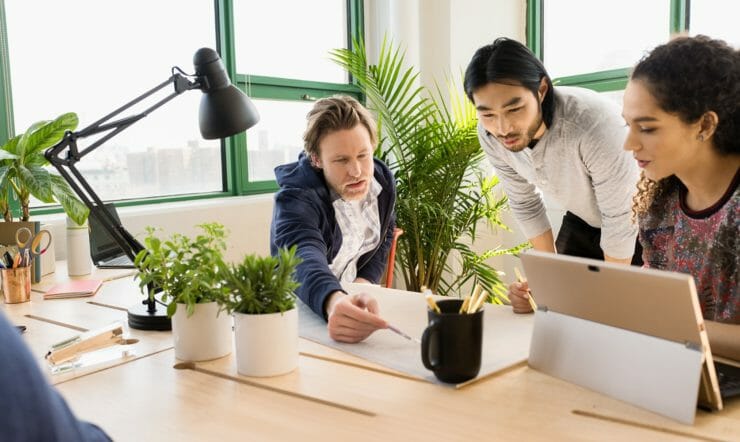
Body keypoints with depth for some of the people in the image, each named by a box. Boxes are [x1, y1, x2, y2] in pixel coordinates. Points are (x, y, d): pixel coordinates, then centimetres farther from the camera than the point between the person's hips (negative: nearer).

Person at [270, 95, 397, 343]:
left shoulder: (383, 180, -7)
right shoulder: (295, 200, -25)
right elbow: (305, 260, -44)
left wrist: (365, 281, -3)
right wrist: (334, 302, -65)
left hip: (354, 297, 3)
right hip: (299, 310, -3)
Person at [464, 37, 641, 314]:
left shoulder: (594, 123, -38)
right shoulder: (490, 134, -21)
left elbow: (621, 219, -27)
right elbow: (524, 204, -5)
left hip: (637, 225, -4)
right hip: (581, 221, 5)